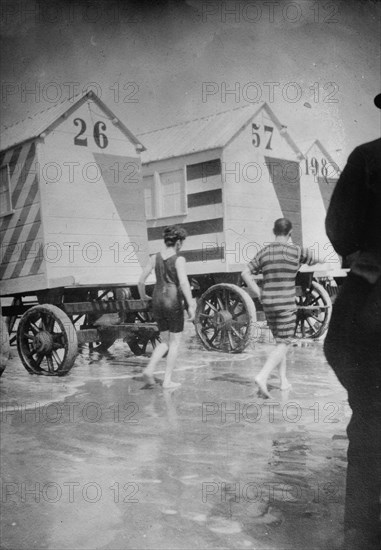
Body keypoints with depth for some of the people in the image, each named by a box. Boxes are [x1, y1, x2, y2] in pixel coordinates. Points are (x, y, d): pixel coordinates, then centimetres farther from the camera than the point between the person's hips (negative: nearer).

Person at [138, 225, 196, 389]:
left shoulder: (155, 258, 3)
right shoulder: (179, 259, -11)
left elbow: (141, 280, 3)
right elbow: (184, 283, -22)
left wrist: (143, 296, 21)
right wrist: (191, 305, -20)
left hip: (157, 301, 5)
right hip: (173, 303, -5)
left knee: (165, 342, 18)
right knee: (175, 343, 9)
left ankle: (149, 369, -2)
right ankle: (167, 380, 9)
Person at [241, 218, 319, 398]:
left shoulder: (264, 252, 5)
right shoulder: (296, 251, -7)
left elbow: (245, 273, 0)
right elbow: (319, 260, 7)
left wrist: (258, 293, 7)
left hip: (268, 304, 6)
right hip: (286, 304, -6)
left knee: (280, 341, 20)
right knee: (283, 345, -5)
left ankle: (284, 381, 19)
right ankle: (262, 377, -23)